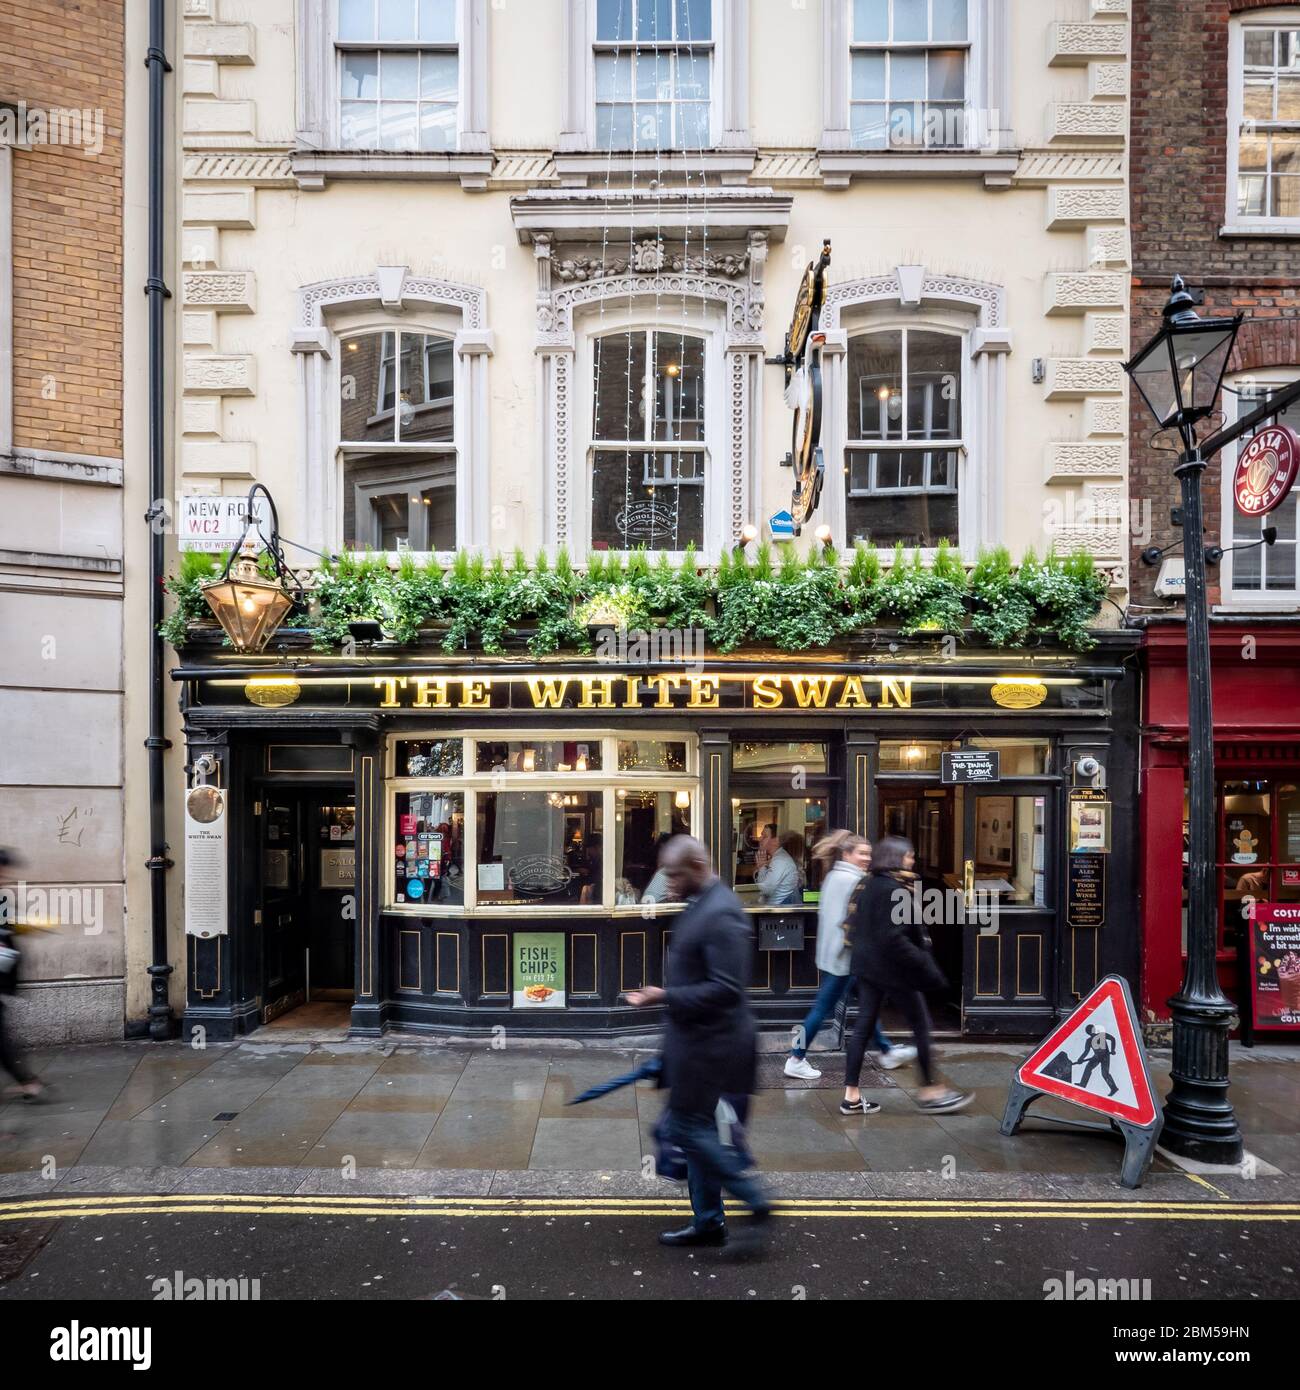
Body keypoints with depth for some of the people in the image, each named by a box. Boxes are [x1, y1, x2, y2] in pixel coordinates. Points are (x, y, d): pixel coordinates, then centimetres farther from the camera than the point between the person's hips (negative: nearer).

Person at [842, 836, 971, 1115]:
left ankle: (851, 1095, 10)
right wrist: (926, 966, -21)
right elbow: (895, 938, -24)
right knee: (921, 1027, 6)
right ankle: (930, 1091, 17)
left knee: (863, 1026, 8)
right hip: (893, 968, -9)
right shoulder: (896, 890, -18)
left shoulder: (870, 887, 10)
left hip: (867, 966, 9)